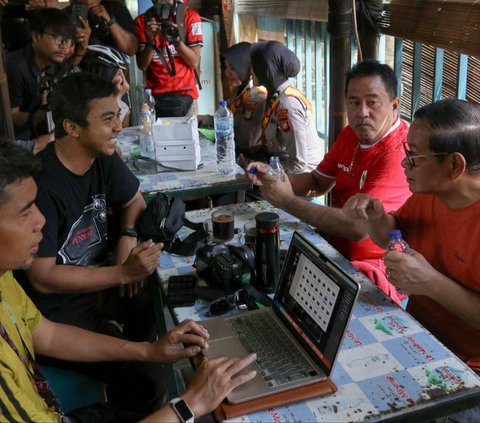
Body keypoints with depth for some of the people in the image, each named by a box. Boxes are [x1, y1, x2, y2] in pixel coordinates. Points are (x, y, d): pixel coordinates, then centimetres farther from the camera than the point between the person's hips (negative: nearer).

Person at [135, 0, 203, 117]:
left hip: (183, 92, -2)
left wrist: (176, 39, -20)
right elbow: (142, 65, -2)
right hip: (154, 93, 2)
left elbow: (194, 62, -5)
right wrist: (151, 40, -17)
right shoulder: (142, 21, 3)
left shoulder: (190, 16, -1)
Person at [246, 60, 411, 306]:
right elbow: (318, 182, 16)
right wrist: (271, 177, -4)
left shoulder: (401, 153, -22)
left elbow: (359, 228, -30)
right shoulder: (351, 134, 7)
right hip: (333, 247, 8)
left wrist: (288, 201, -22)